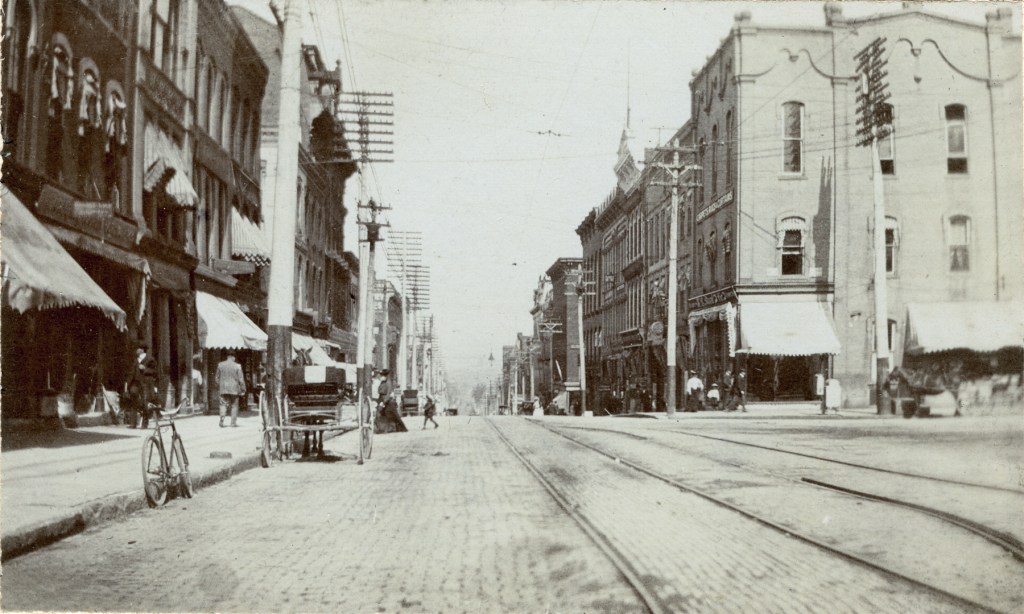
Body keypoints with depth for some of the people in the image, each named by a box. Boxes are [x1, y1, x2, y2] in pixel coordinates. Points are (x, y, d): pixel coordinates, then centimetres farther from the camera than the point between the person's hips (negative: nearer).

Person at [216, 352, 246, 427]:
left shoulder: (220, 365, 2)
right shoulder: (237, 366, -7)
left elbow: (218, 377, 10)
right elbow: (241, 379, -5)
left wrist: (218, 388, 20)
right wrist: (243, 389, 2)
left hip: (223, 389, 2)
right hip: (234, 389, -2)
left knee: (223, 405, 6)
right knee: (234, 405, 7)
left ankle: (222, 420, -10)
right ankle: (233, 422, 6)